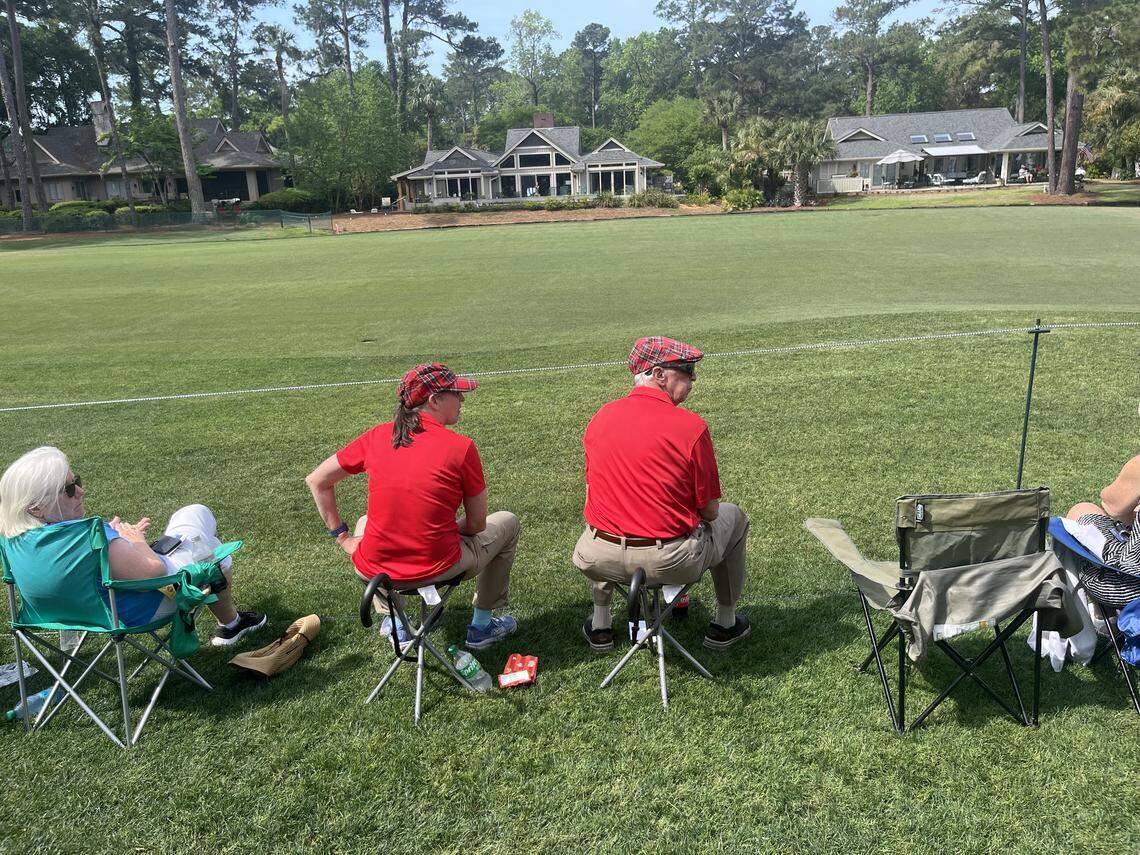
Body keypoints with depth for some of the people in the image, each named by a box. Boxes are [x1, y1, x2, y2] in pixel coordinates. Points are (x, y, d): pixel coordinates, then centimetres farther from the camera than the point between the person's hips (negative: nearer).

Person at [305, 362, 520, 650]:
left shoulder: (377, 436, 0)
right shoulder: (461, 447, -10)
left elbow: (316, 481, 8)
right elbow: (476, 525, -4)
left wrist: (342, 537, 12)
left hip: (373, 570, 4)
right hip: (438, 570, -3)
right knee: (507, 522, 24)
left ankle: (395, 623, 40)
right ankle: (481, 626, 34)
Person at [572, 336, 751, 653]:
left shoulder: (600, 417, 1)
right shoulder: (692, 426, -13)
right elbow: (709, 510, -6)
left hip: (602, 559, 4)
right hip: (671, 563, -4)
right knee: (733, 517, 25)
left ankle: (600, 626, 45)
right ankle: (724, 625, 37)